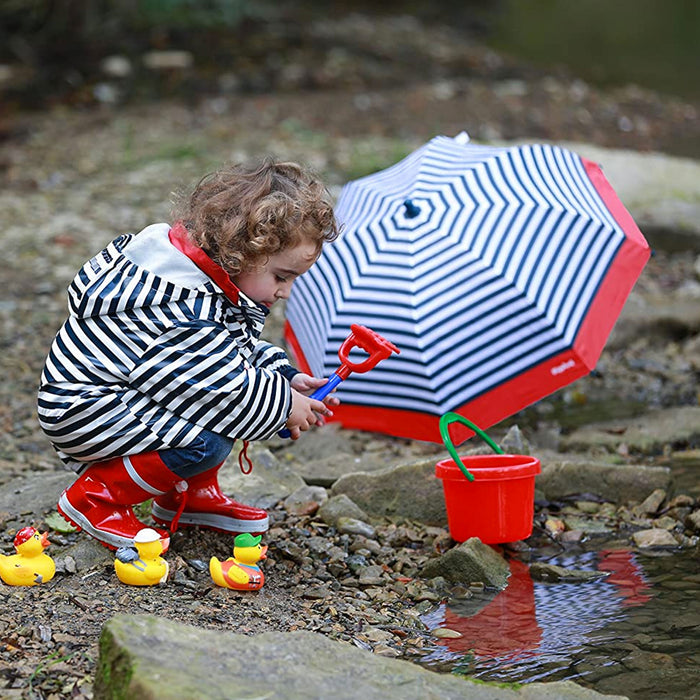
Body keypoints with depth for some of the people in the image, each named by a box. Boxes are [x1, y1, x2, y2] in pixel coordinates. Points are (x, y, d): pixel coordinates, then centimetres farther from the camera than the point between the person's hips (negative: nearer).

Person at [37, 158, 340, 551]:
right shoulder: (189, 312, -29)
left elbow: (242, 351, 17)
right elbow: (225, 386, -27)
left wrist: (287, 379, 2)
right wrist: (282, 405, -13)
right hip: (83, 412, -10)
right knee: (208, 443, -25)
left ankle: (191, 493, 16)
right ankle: (95, 498, -10)